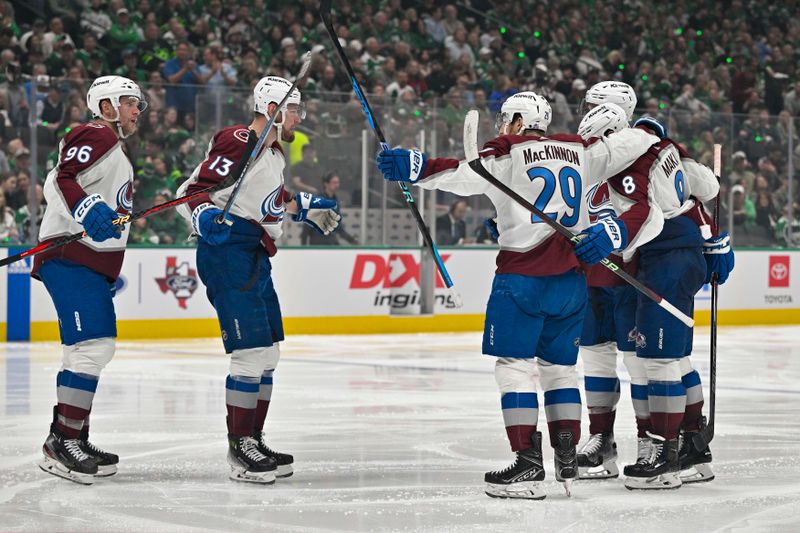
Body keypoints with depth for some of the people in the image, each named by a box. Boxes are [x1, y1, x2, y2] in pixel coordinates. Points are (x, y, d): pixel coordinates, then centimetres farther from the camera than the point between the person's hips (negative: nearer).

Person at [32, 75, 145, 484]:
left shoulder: (115, 152, 27)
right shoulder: (97, 136, -6)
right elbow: (60, 181, -20)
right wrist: (89, 210, -34)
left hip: (92, 264, 11)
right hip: (70, 257, -11)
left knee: (96, 349, 14)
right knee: (91, 346, -18)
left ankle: (74, 440, 20)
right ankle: (61, 442, -19)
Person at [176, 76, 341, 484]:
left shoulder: (274, 153, 18)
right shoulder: (238, 142, -13)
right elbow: (193, 190, -17)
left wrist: (306, 208, 30)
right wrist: (206, 218, -34)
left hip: (256, 257, 11)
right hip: (227, 250, -11)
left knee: (268, 354, 13)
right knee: (251, 352, -13)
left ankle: (253, 439, 22)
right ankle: (240, 448, -7)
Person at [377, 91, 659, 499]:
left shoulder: (509, 154, -3)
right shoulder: (580, 152, 13)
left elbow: (466, 175, -19)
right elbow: (633, 142, 20)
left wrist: (416, 167, -28)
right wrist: (655, 142, 41)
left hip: (523, 277, -6)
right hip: (570, 279, 6)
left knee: (515, 366, -2)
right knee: (559, 366, 16)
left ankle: (528, 464, -9)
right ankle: (567, 458, 14)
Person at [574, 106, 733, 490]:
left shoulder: (624, 167, -15)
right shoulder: (661, 144, 14)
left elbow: (647, 214, -30)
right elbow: (704, 186, 22)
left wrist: (613, 233, -46)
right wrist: (715, 242, 31)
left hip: (667, 265, -11)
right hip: (691, 254, 11)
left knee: (659, 357, -10)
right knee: (676, 357, 15)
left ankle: (665, 457, -11)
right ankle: (695, 451, 19)